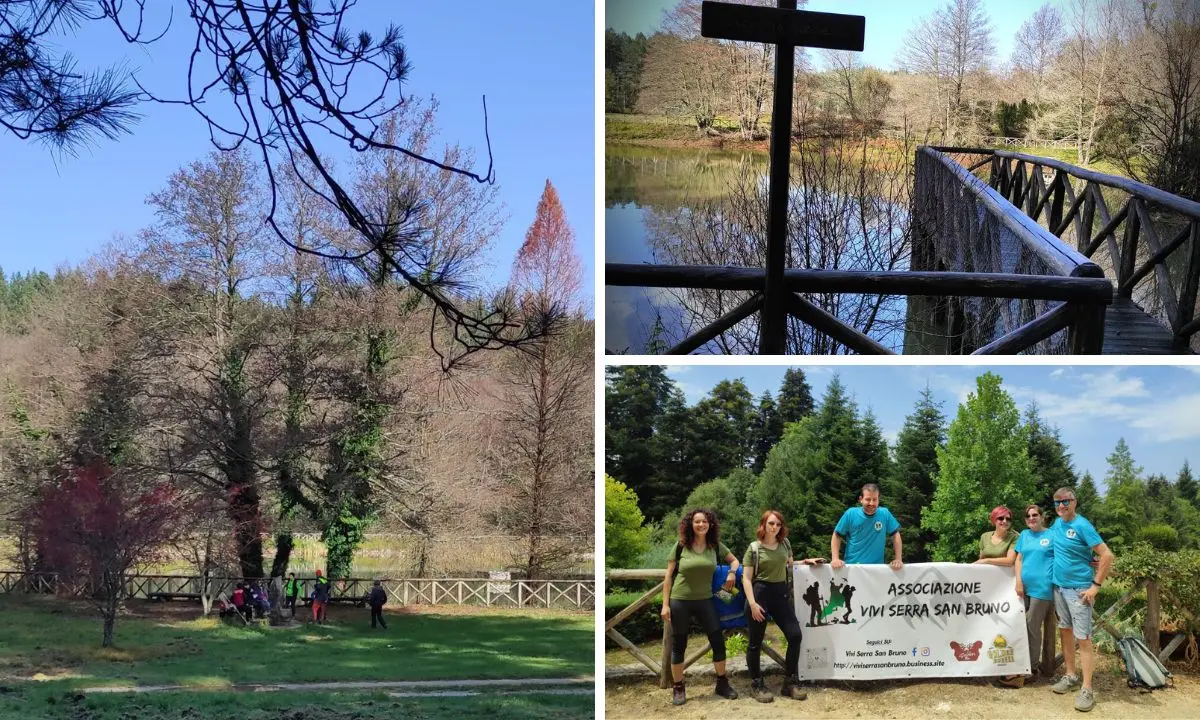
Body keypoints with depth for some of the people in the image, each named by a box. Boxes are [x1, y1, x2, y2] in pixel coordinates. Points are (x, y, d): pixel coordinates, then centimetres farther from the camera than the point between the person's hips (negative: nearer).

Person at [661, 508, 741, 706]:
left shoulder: (715, 546, 2)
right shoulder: (681, 546, -7)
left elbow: (734, 560, 18)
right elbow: (668, 576, -3)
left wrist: (732, 573, -5)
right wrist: (665, 604, -7)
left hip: (705, 601, 3)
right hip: (680, 601, -3)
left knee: (718, 641, 1)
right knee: (678, 645, 4)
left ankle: (722, 683, 19)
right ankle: (678, 688, 16)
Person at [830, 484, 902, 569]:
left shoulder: (885, 514, -3)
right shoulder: (850, 514, -5)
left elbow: (895, 534, 8)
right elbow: (837, 536, 2)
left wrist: (898, 559, 0)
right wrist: (835, 559, -8)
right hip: (851, 567, -1)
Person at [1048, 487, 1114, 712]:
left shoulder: (1082, 526, -15)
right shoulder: (1057, 524, 6)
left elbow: (1107, 556, -17)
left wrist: (1096, 586, -18)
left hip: (1079, 589, -7)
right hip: (1058, 586, 7)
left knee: (1083, 638, -7)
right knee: (1065, 631, 14)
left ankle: (1086, 689, -6)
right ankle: (1070, 676, 26)